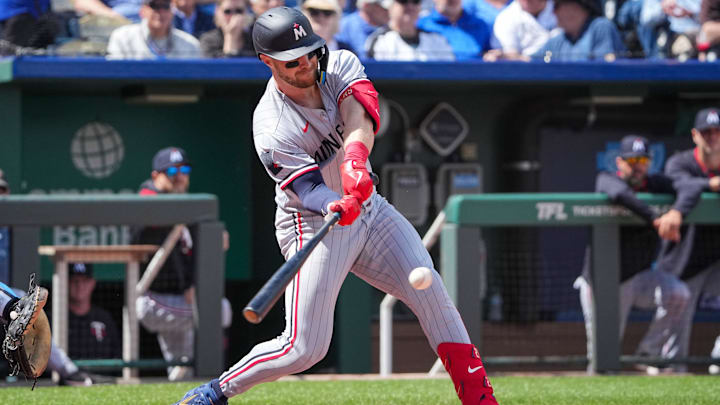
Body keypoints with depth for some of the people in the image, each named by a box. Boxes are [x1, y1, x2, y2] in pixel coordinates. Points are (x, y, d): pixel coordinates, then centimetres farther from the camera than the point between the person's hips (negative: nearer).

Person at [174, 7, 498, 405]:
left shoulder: (339, 64, -8)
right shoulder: (272, 129, -22)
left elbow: (360, 112, -27)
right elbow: (308, 190, -28)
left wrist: (355, 155, -47)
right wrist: (337, 207, -51)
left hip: (368, 207, 5)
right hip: (312, 224, -5)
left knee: (429, 289, -8)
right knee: (304, 348, -11)